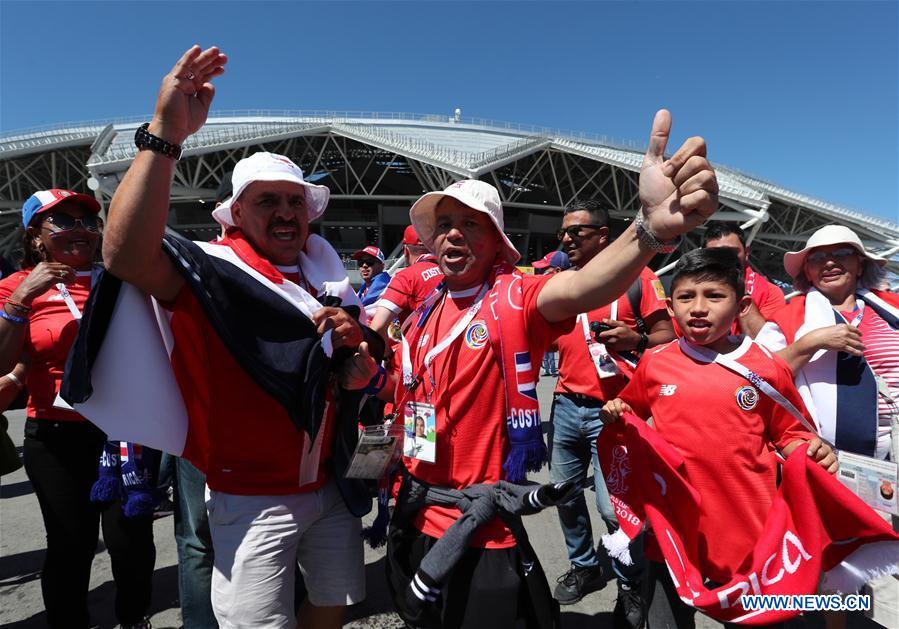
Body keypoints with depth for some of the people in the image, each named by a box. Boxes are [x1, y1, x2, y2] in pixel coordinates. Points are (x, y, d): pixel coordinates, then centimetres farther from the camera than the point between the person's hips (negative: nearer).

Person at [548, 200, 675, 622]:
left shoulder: (637, 277, -3)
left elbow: (667, 336, -2)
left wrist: (636, 341, -22)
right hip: (566, 406, 5)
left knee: (613, 507, -4)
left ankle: (630, 586, 24)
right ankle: (584, 566, 38)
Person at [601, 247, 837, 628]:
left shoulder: (767, 368, -6)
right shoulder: (655, 363, -3)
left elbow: (789, 434, 7)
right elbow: (632, 415, 14)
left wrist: (812, 450, -13)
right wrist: (616, 415, -7)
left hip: (749, 528, -1)